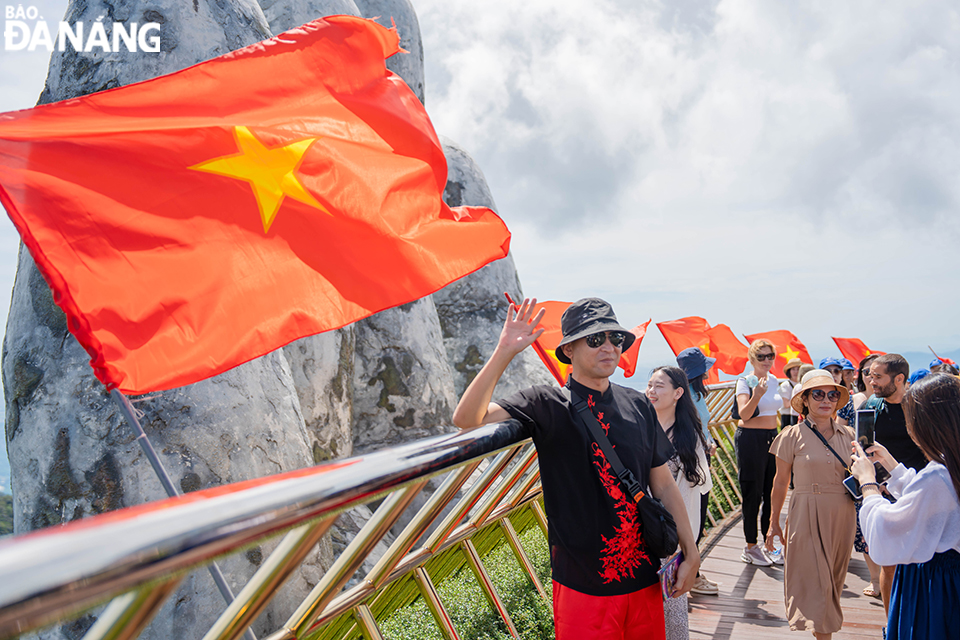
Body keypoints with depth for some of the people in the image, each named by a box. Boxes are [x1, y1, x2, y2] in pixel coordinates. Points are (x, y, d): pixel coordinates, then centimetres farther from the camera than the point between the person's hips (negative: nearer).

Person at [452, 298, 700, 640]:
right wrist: (504, 352, -28)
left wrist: (691, 553, 9)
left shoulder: (638, 404, 4)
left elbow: (664, 485, 10)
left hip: (644, 580, 4)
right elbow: (466, 418, -22)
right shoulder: (547, 405, -9)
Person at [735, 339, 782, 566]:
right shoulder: (745, 381, -10)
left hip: (772, 436, 7)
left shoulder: (773, 380, 10)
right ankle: (751, 546, 10)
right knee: (753, 494, -1)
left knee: (772, 492, 9)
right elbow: (744, 415, -22)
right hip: (750, 439, -7)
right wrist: (756, 396, -38)